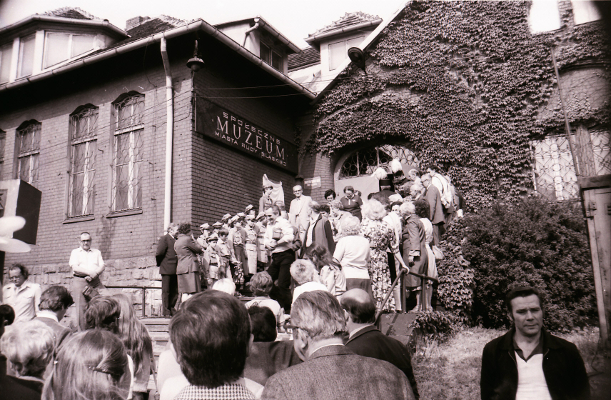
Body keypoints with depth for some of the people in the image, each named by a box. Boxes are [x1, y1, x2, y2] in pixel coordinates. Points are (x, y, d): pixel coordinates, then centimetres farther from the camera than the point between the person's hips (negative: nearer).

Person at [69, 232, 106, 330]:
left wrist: (94, 274, -11)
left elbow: (102, 266, 9)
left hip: (95, 281, 2)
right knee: (81, 308, -7)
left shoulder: (97, 252, 21)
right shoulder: (75, 252, 14)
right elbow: (75, 268, -2)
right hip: (79, 281, -2)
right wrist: (90, 272, -14)